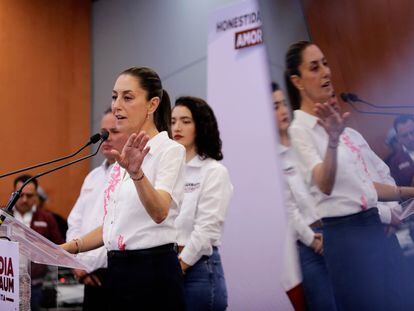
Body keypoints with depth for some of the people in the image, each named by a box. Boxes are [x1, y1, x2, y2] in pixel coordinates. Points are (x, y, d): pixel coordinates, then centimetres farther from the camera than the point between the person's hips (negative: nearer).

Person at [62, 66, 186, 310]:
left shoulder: (170, 150, -10)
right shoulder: (126, 156, 14)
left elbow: (159, 213, -28)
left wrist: (136, 173, -44)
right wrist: (69, 248, 6)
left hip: (153, 273, -8)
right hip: (119, 272, 8)